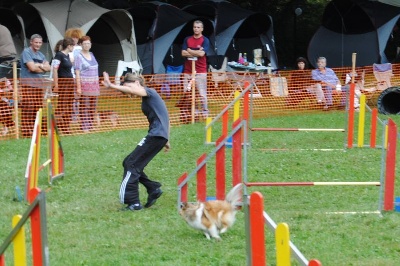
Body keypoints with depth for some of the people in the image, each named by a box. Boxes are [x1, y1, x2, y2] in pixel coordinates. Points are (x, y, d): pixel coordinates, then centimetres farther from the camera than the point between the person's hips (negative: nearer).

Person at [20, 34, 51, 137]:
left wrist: (38, 65, -7)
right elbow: (32, 67, -14)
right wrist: (43, 67, 2)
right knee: (28, 108, -11)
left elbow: (48, 67, 10)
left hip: (39, 83, 8)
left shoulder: (40, 54, 20)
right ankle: (26, 131, -13)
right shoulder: (26, 52, -4)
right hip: (28, 83, -8)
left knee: (38, 108, 6)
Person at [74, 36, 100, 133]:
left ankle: (90, 126, 13)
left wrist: (97, 84, 19)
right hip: (84, 85, -7)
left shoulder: (91, 55, 16)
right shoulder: (79, 57, -5)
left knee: (93, 107, 7)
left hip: (94, 85, 7)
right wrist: (78, 87, -17)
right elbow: (77, 73, -10)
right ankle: (84, 127, -6)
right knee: (84, 107, -7)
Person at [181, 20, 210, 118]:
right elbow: (183, 53, 2)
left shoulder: (205, 40, 1)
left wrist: (190, 51, 0)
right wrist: (196, 53, -6)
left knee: (202, 92, -8)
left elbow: (202, 53, -12)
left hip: (200, 71, -4)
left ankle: (205, 111, -5)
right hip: (188, 70, 4)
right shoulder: (187, 39, 13)